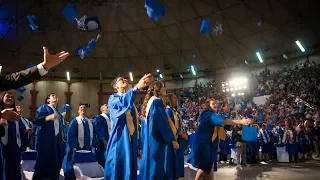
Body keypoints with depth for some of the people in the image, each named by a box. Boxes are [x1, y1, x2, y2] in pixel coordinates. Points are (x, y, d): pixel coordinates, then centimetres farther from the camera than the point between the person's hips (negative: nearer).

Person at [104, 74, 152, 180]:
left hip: (131, 139, 6)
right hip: (120, 139, -6)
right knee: (118, 169, -4)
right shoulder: (113, 99, -1)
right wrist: (138, 87, -39)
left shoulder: (130, 101, 18)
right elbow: (122, 101, -27)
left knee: (130, 169, 8)